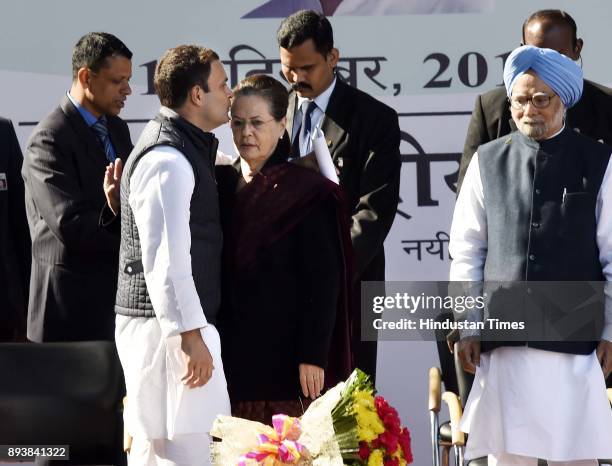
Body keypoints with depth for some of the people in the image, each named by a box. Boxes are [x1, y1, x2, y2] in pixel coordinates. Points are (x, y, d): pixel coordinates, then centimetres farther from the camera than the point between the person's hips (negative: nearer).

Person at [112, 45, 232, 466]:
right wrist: (190, 335, -22)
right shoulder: (167, 161, -17)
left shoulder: (186, 149, 16)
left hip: (171, 322, 11)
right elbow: (165, 259, -22)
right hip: (168, 325, -11)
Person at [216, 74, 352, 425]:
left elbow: (324, 283, -7)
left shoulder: (308, 192, -4)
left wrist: (313, 357, -14)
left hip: (283, 354, -4)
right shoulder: (221, 184, 11)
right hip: (231, 353, 4)